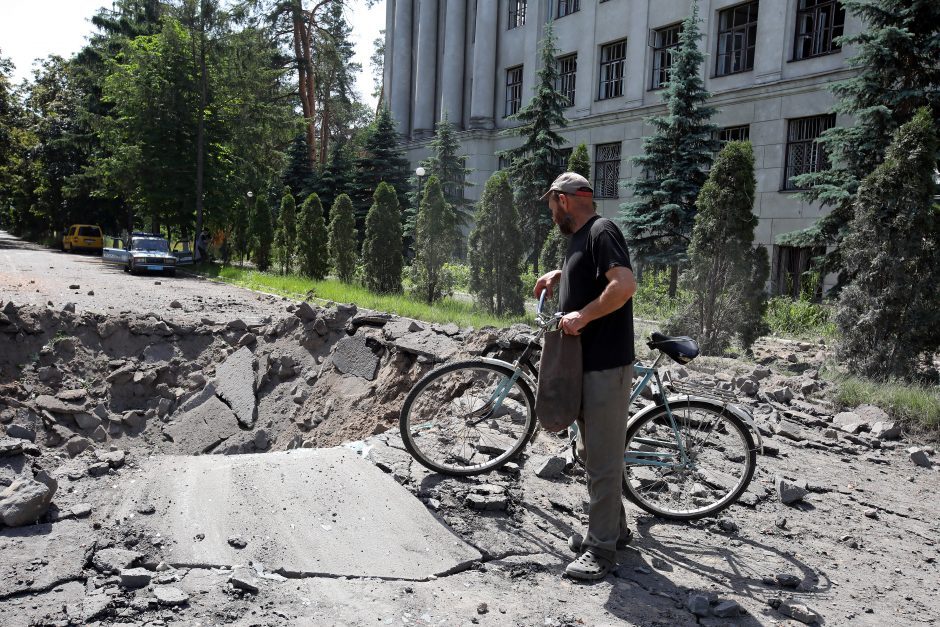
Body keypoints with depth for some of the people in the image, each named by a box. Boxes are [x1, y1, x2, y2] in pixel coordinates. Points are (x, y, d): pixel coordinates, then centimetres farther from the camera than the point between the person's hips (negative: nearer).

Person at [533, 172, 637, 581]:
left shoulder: (601, 232, -14)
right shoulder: (580, 238, 16)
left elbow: (625, 284, -27)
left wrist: (582, 315, -22)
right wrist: (558, 275, 19)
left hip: (606, 364, -10)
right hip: (586, 361, 11)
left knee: (603, 458, -4)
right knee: (591, 453, 17)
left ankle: (602, 548, 4)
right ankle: (614, 527, 30)